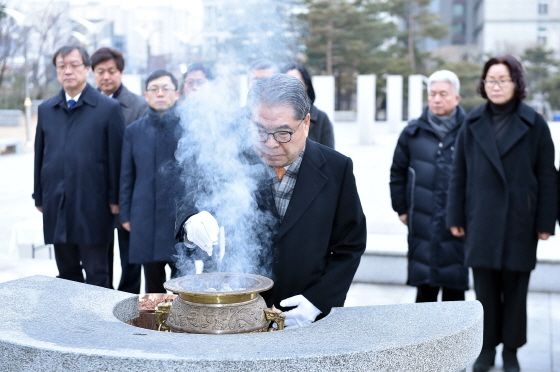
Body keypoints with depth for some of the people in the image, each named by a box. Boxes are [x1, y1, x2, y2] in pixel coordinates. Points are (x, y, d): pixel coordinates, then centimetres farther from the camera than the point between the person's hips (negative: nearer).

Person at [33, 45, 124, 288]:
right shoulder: (45, 109, 12)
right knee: (67, 273, 12)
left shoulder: (109, 108, -2)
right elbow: (40, 155, 12)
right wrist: (39, 197, 10)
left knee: (97, 275, 3)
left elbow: (116, 157, -4)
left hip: (93, 206, -4)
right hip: (56, 206, 4)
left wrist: (114, 198, -6)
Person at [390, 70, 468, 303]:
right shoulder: (413, 132, 6)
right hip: (422, 225, 2)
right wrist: (401, 209, 9)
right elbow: (397, 172, 12)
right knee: (425, 288, 8)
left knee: (455, 288, 5)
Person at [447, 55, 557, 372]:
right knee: (485, 287, 8)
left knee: (515, 287, 7)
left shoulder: (533, 124, -1)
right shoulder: (473, 123, 6)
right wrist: (456, 217, 4)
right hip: (482, 222, 2)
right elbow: (459, 174, 7)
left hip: (519, 221, -2)